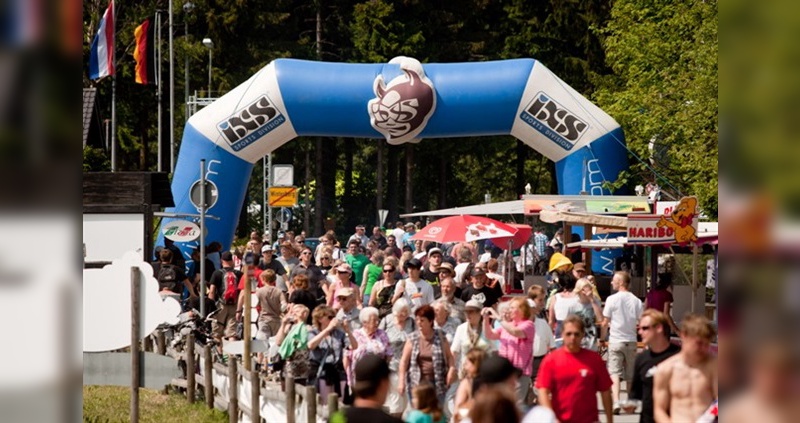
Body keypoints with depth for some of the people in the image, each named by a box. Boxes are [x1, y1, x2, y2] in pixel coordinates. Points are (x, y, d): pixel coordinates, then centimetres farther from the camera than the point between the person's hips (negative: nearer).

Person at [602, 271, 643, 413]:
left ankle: (616, 402, -22)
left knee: (614, 373, -7)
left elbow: (605, 322, -4)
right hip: (631, 341, 4)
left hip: (616, 340, -4)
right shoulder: (636, 301, 2)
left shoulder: (612, 299, -8)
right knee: (630, 375, 13)